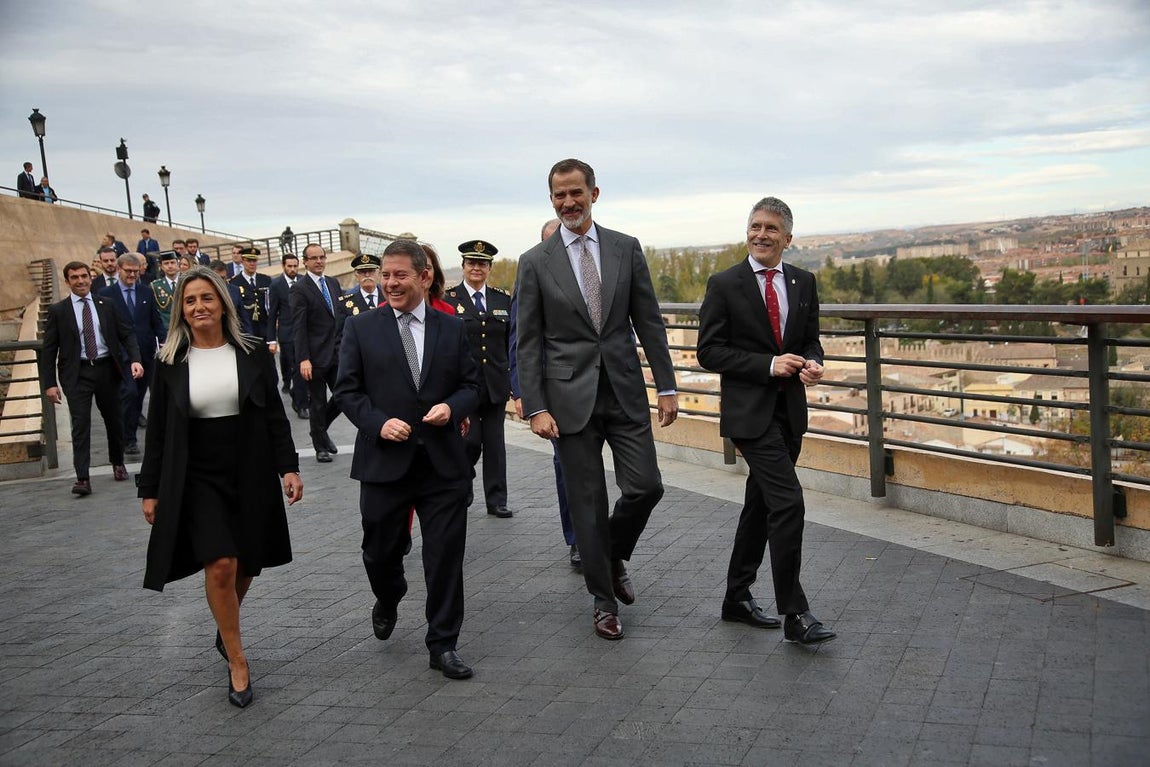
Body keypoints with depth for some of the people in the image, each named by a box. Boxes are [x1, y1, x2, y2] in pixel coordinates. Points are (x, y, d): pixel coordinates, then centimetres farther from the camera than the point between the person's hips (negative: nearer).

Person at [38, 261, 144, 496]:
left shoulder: (106, 305, 7)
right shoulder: (57, 311, 2)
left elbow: (126, 334, 6)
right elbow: (49, 349, 1)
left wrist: (135, 359, -11)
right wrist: (49, 383, -6)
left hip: (107, 369, 2)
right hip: (77, 373, -2)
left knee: (114, 419, 13)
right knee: (80, 424, -9)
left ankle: (118, 463, 34)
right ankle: (83, 478, -10)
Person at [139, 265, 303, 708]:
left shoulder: (253, 355, 2)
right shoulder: (170, 363, 1)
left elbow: (275, 416, 4)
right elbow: (157, 431, 4)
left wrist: (288, 467, -4)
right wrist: (150, 490, 3)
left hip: (250, 476, 1)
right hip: (197, 479, -1)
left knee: (244, 567, 8)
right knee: (220, 564, -14)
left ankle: (225, 632, 38)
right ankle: (237, 662, 2)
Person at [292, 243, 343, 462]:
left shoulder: (333, 283, 11)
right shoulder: (300, 290, -9)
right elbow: (298, 327, -13)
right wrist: (303, 359, -19)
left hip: (337, 353, 6)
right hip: (316, 356, -6)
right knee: (318, 403, 5)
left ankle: (321, 430, 32)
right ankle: (321, 446, 19)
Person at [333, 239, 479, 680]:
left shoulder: (451, 329, 7)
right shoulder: (361, 328, 2)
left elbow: (470, 386, 10)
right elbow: (347, 389, 1)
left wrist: (453, 407, -11)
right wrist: (378, 423, -14)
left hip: (442, 462, 1)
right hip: (384, 461, 0)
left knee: (446, 557, 1)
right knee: (381, 552, 13)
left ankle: (442, 645, 15)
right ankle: (387, 602, 47)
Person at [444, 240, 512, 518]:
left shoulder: (503, 299, 10)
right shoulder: (448, 300, 0)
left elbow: (512, 343, 11)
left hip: (496, 383, 3)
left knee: (495, 443, 6)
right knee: (470, 441, -4)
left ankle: (496, 500, 14)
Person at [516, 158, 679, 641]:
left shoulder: (626, 249, 5)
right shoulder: (535, 262, 0)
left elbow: (649, 322, 6)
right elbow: (528, 343, -1)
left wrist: (666, 386, 2)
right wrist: (535, 407, -8)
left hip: (625, 391, 2)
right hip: (571, 397, -2)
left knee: (646, 487, -2)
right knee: (587, 504, 4)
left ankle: (614, 556, 29)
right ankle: (604, 600, 19)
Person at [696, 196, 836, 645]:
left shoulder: (803, 282, 8)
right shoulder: (724, 285, -6)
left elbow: (811, 338, 16)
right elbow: (709, 351, -8)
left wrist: (813, 363, -7)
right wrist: (769, 365, -17)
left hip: (790, 410, 6)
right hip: (749, 411, -6)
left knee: (760, 505, 14)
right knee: (788, 503, -15)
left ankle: (738, 598, 28)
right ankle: (794, 614, -6)